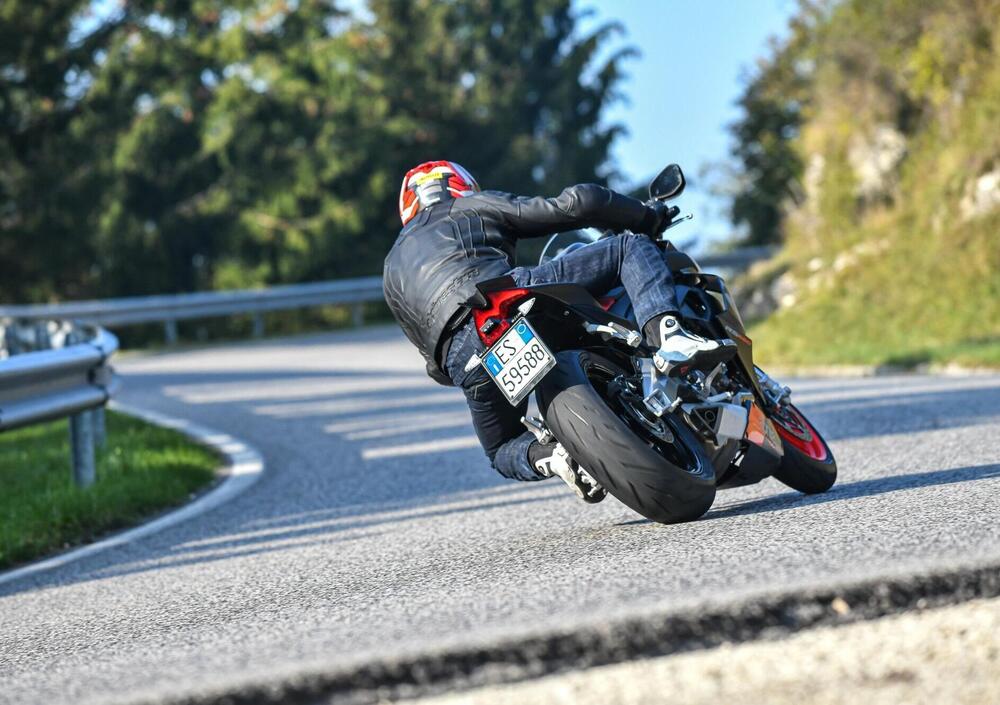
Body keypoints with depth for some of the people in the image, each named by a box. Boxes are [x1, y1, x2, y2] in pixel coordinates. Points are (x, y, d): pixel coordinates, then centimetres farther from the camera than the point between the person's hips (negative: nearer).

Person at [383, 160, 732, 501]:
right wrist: (648, 216, 31)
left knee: (503, 451, 29)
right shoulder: (472, 207, 28)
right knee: (630, 245, 11)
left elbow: (437, 365, 37)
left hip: (462, 360, 3)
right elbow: (577, 203, 16)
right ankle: (667, 334, -17)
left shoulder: (392, 270, 38)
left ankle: (545, 455, -8)